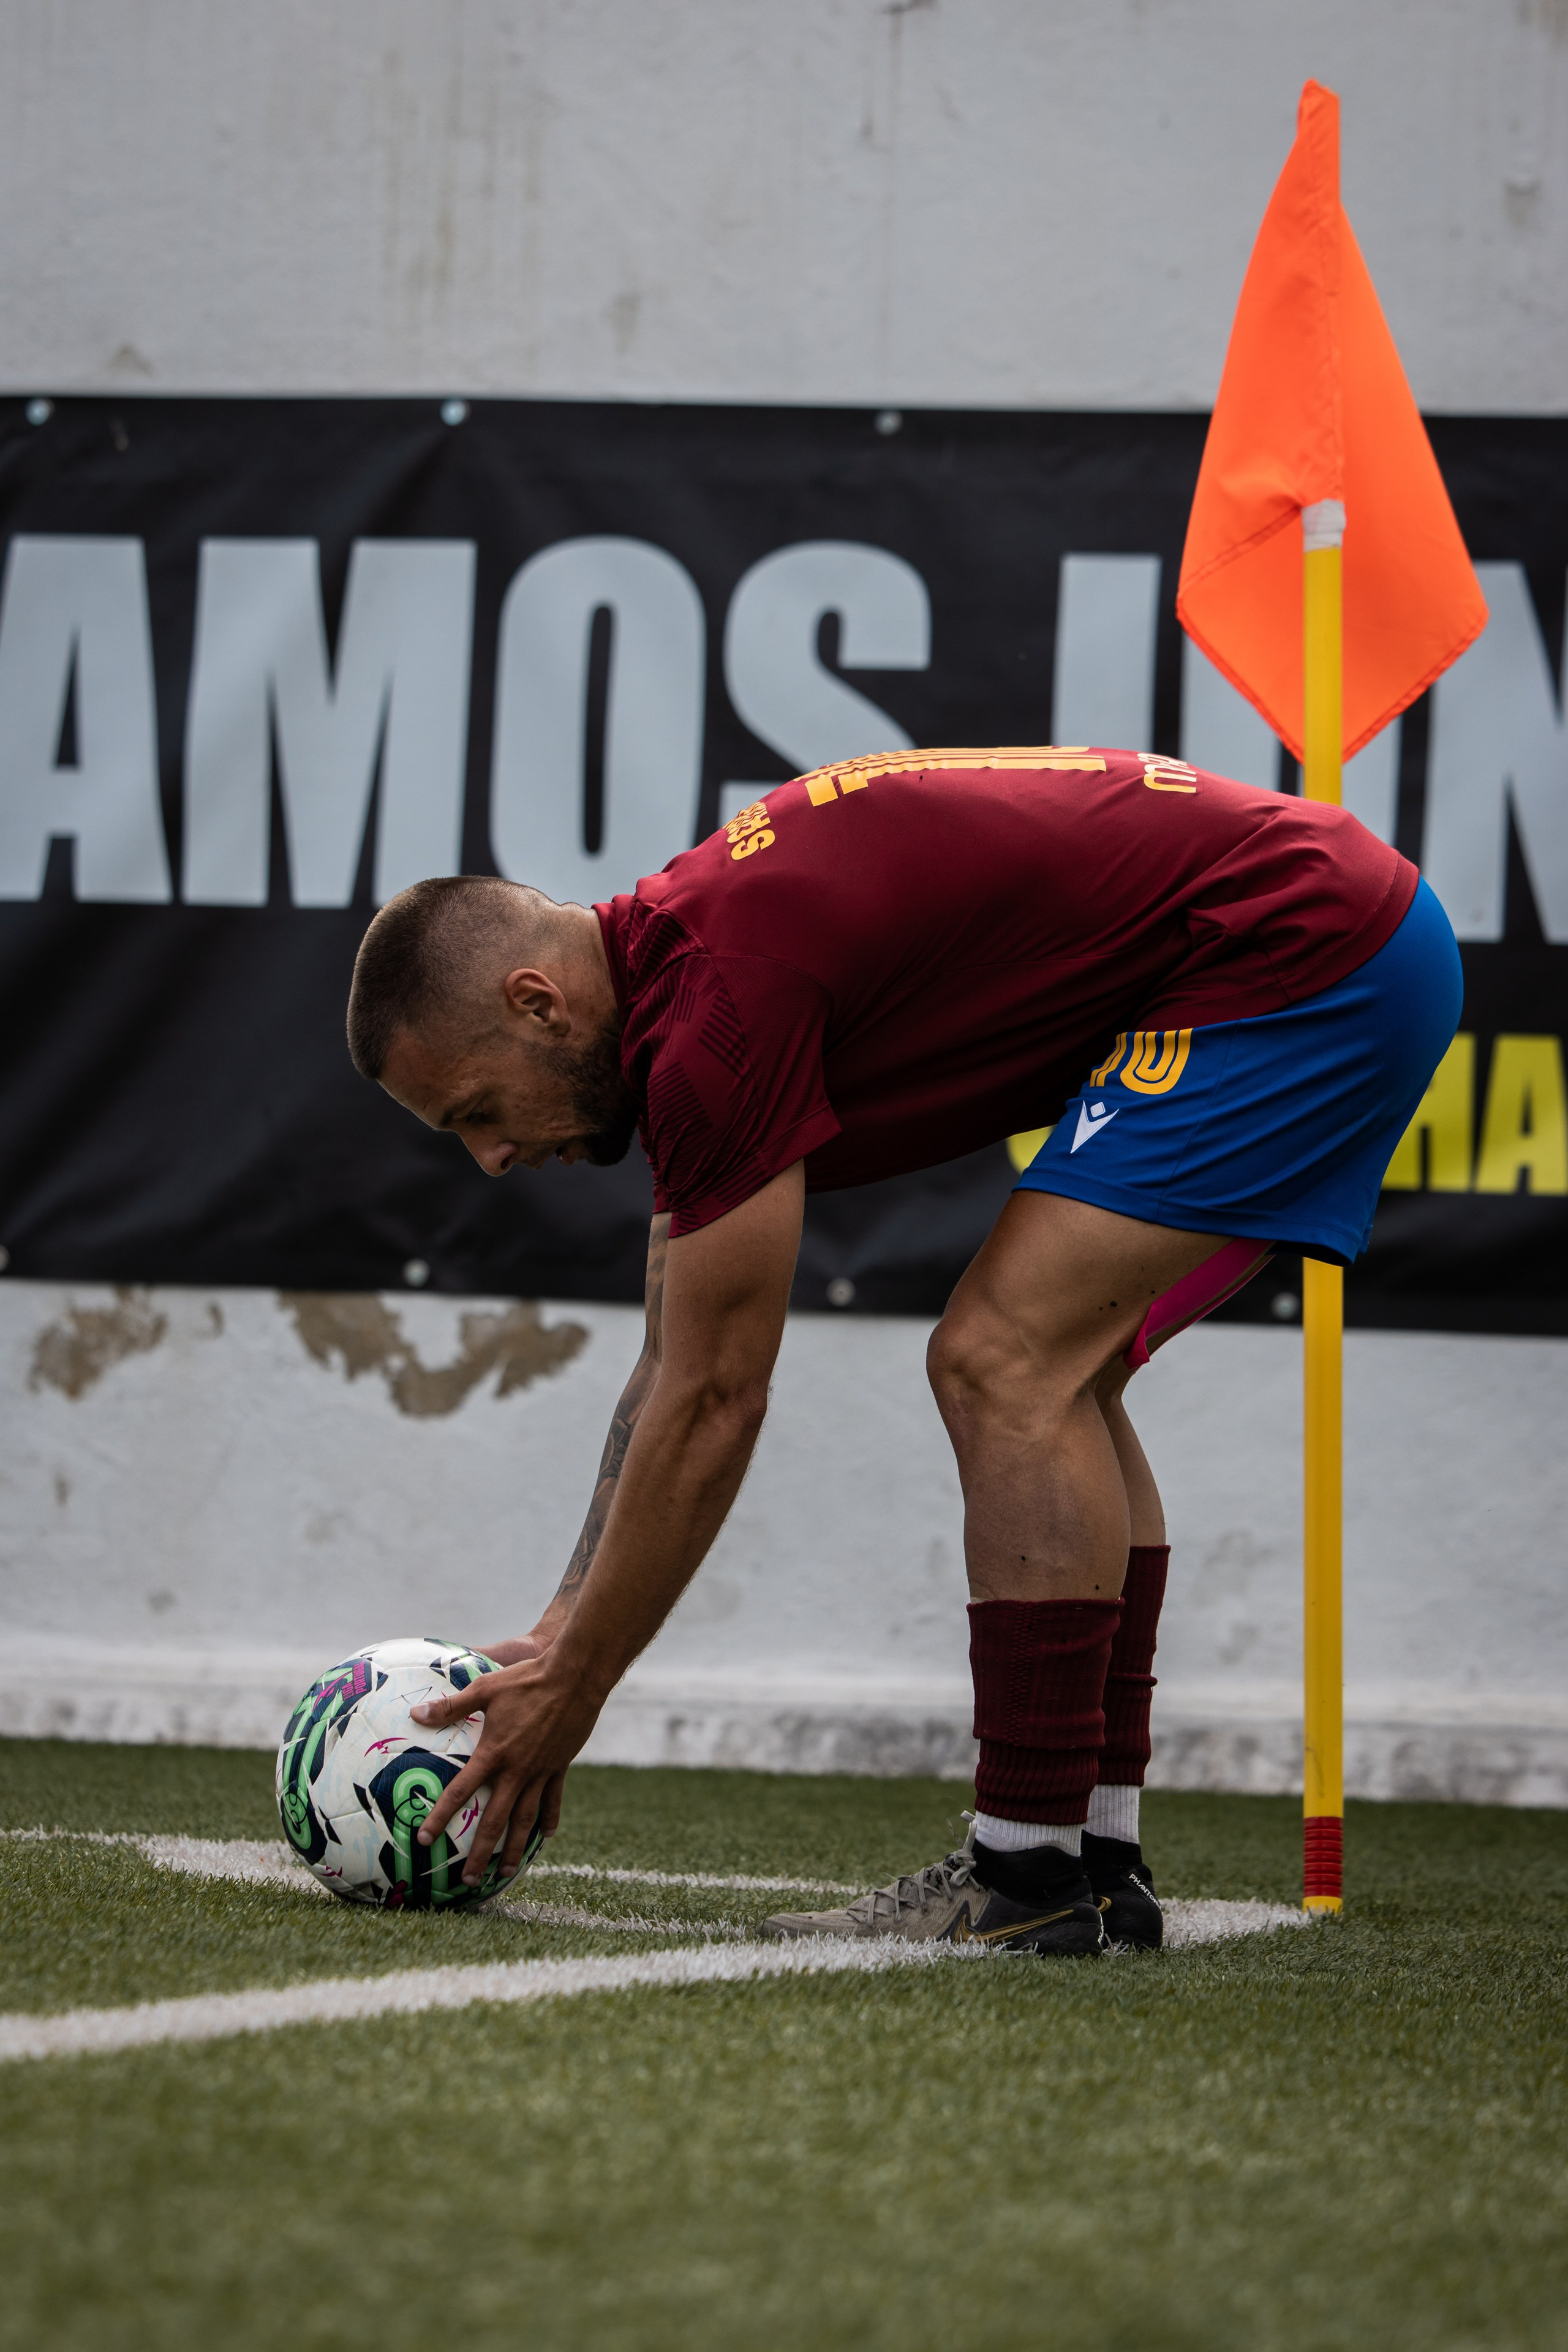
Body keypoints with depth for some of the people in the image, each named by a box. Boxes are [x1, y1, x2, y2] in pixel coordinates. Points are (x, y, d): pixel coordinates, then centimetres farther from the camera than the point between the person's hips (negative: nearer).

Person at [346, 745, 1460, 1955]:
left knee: (1007, 1361, -13)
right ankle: (1097, 1859, 16)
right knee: (1058, 1380, 15)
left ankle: (1029, 1878, -11)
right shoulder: (679, 955, 11)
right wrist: (558, 1639, 20)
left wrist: (571, 1693, -4)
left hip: (1308, 948, -11)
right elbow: (676, 1372, 20)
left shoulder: (719, 1004, -20)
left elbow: (713, 1403, -14)